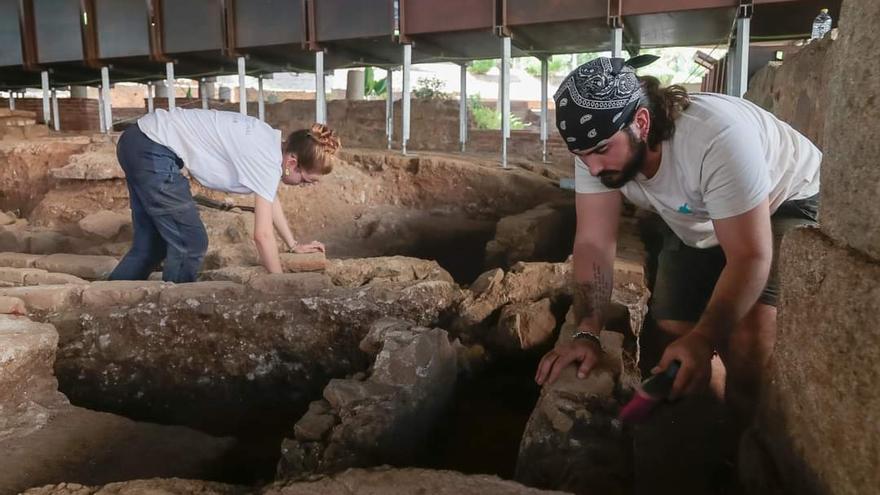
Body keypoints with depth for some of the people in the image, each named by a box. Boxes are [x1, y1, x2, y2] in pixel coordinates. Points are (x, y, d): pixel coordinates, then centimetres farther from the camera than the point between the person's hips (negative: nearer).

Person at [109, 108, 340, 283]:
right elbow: (263, 234, -18)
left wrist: (293, 245, 24)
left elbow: (270, 199, 21)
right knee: (191, 242, -3)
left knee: (151, 244, 16)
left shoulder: (270, 144, 6)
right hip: (152, 150, -10)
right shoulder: (267, 161, -21)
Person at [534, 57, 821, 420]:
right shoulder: (597, 144, -24)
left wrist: (702, 339, -45)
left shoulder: (717, 137, -41)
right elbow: (594, 242, -22)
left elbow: (751, 257, -36)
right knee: (672, 324, -2)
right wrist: (587, 334, -31)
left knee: (751, 322, -25)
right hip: (697, 222, 6)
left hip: (786, 203, -5)